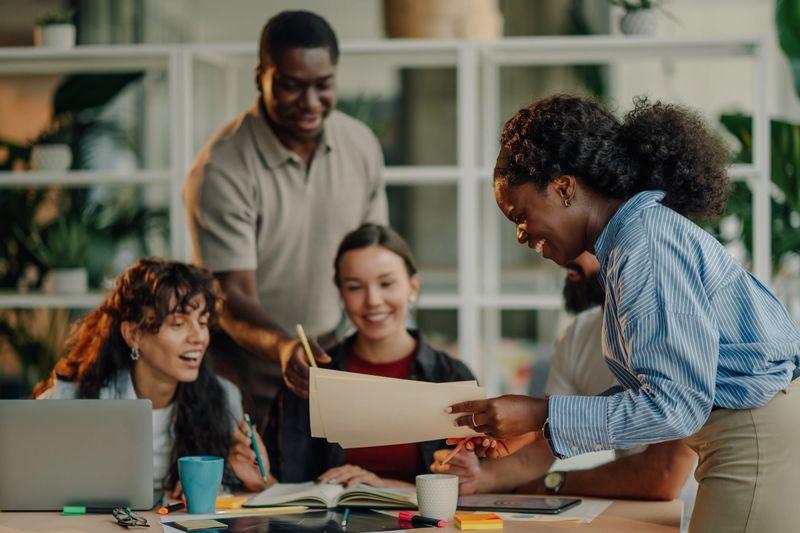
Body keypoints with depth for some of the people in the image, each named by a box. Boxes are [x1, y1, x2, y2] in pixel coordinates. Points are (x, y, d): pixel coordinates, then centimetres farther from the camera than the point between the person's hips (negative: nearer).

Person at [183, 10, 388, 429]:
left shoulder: (362, 145, -2)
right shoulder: (221, 170, -21)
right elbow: (233, 295, -24)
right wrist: (283, 346, -43)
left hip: (329, 352, 5)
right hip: (248, 369, -5)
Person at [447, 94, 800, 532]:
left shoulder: (644, 247, -16)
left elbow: (675, 407, -21)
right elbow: (648, 393, 16)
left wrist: (542, 415, -16)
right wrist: (535, 427, 11)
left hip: (761, 439, -10)